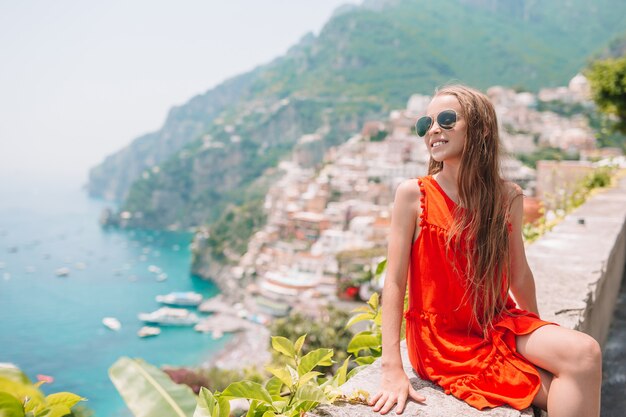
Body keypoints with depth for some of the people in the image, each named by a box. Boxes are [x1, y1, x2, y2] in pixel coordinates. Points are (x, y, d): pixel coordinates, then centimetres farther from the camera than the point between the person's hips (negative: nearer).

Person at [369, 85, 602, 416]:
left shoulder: (508, 197, -2)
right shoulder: (413, 195, -12)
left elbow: (519, 274, 10)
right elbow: (394, 281, -15)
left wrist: (541, 336, 21)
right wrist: (392, 370, -20)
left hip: (500, 324, 4)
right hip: (444, 338, -4)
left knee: (584, 352, -20)